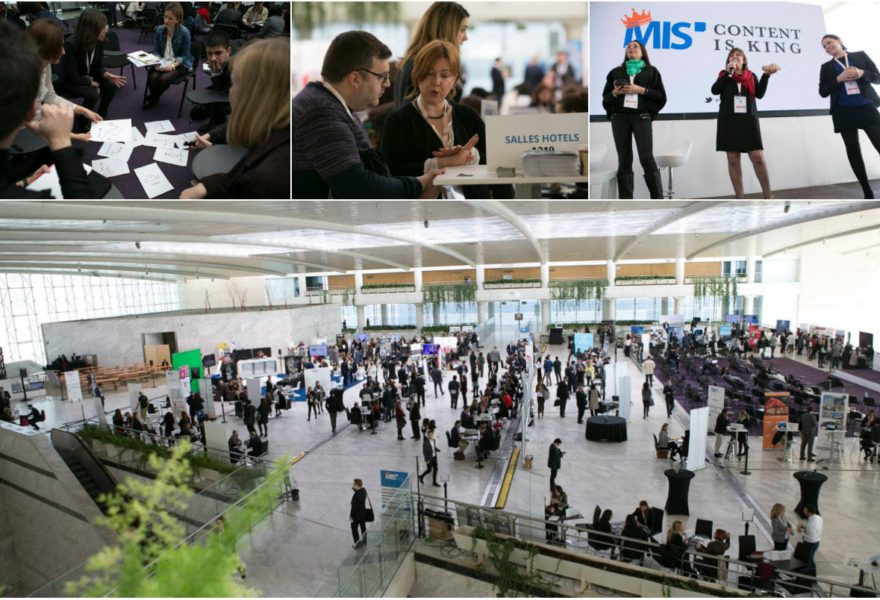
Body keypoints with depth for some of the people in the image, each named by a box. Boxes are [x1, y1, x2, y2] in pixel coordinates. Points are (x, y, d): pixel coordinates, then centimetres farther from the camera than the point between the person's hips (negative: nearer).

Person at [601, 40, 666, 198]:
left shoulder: (651, 71, 15)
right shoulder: (616, 72, 20)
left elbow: (661, 96, 7)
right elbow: (605, 97, 15)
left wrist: (641, 90, -6)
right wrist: (615, 92, -5)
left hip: (642, 117, -2)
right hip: (619, 118, 2)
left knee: (647, 157, -14)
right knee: (624, 159, -3)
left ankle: (658, 197, -9)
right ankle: (625, 200, -2)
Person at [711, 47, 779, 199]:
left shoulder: (751, 76, 15)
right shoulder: (724, 75, 13)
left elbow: (759, 94, 3)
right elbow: (715, 90, -6)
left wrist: (766, 75, -7)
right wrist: (728, 72, -7)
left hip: (749, 121, 1)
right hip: (729, 121, 0)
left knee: (758, 158, -7)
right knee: (733, 159, -2)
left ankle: (768, 196, -1)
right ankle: (739, 198, 3)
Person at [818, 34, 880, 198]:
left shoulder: (860, 56, 12)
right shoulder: (826, 67, 13)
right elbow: (823, 92, 5)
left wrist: (862, 73, -11)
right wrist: (838, 79, -10)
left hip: (866, 107, 0)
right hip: (843, 112, 1)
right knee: (853, 151, 1)